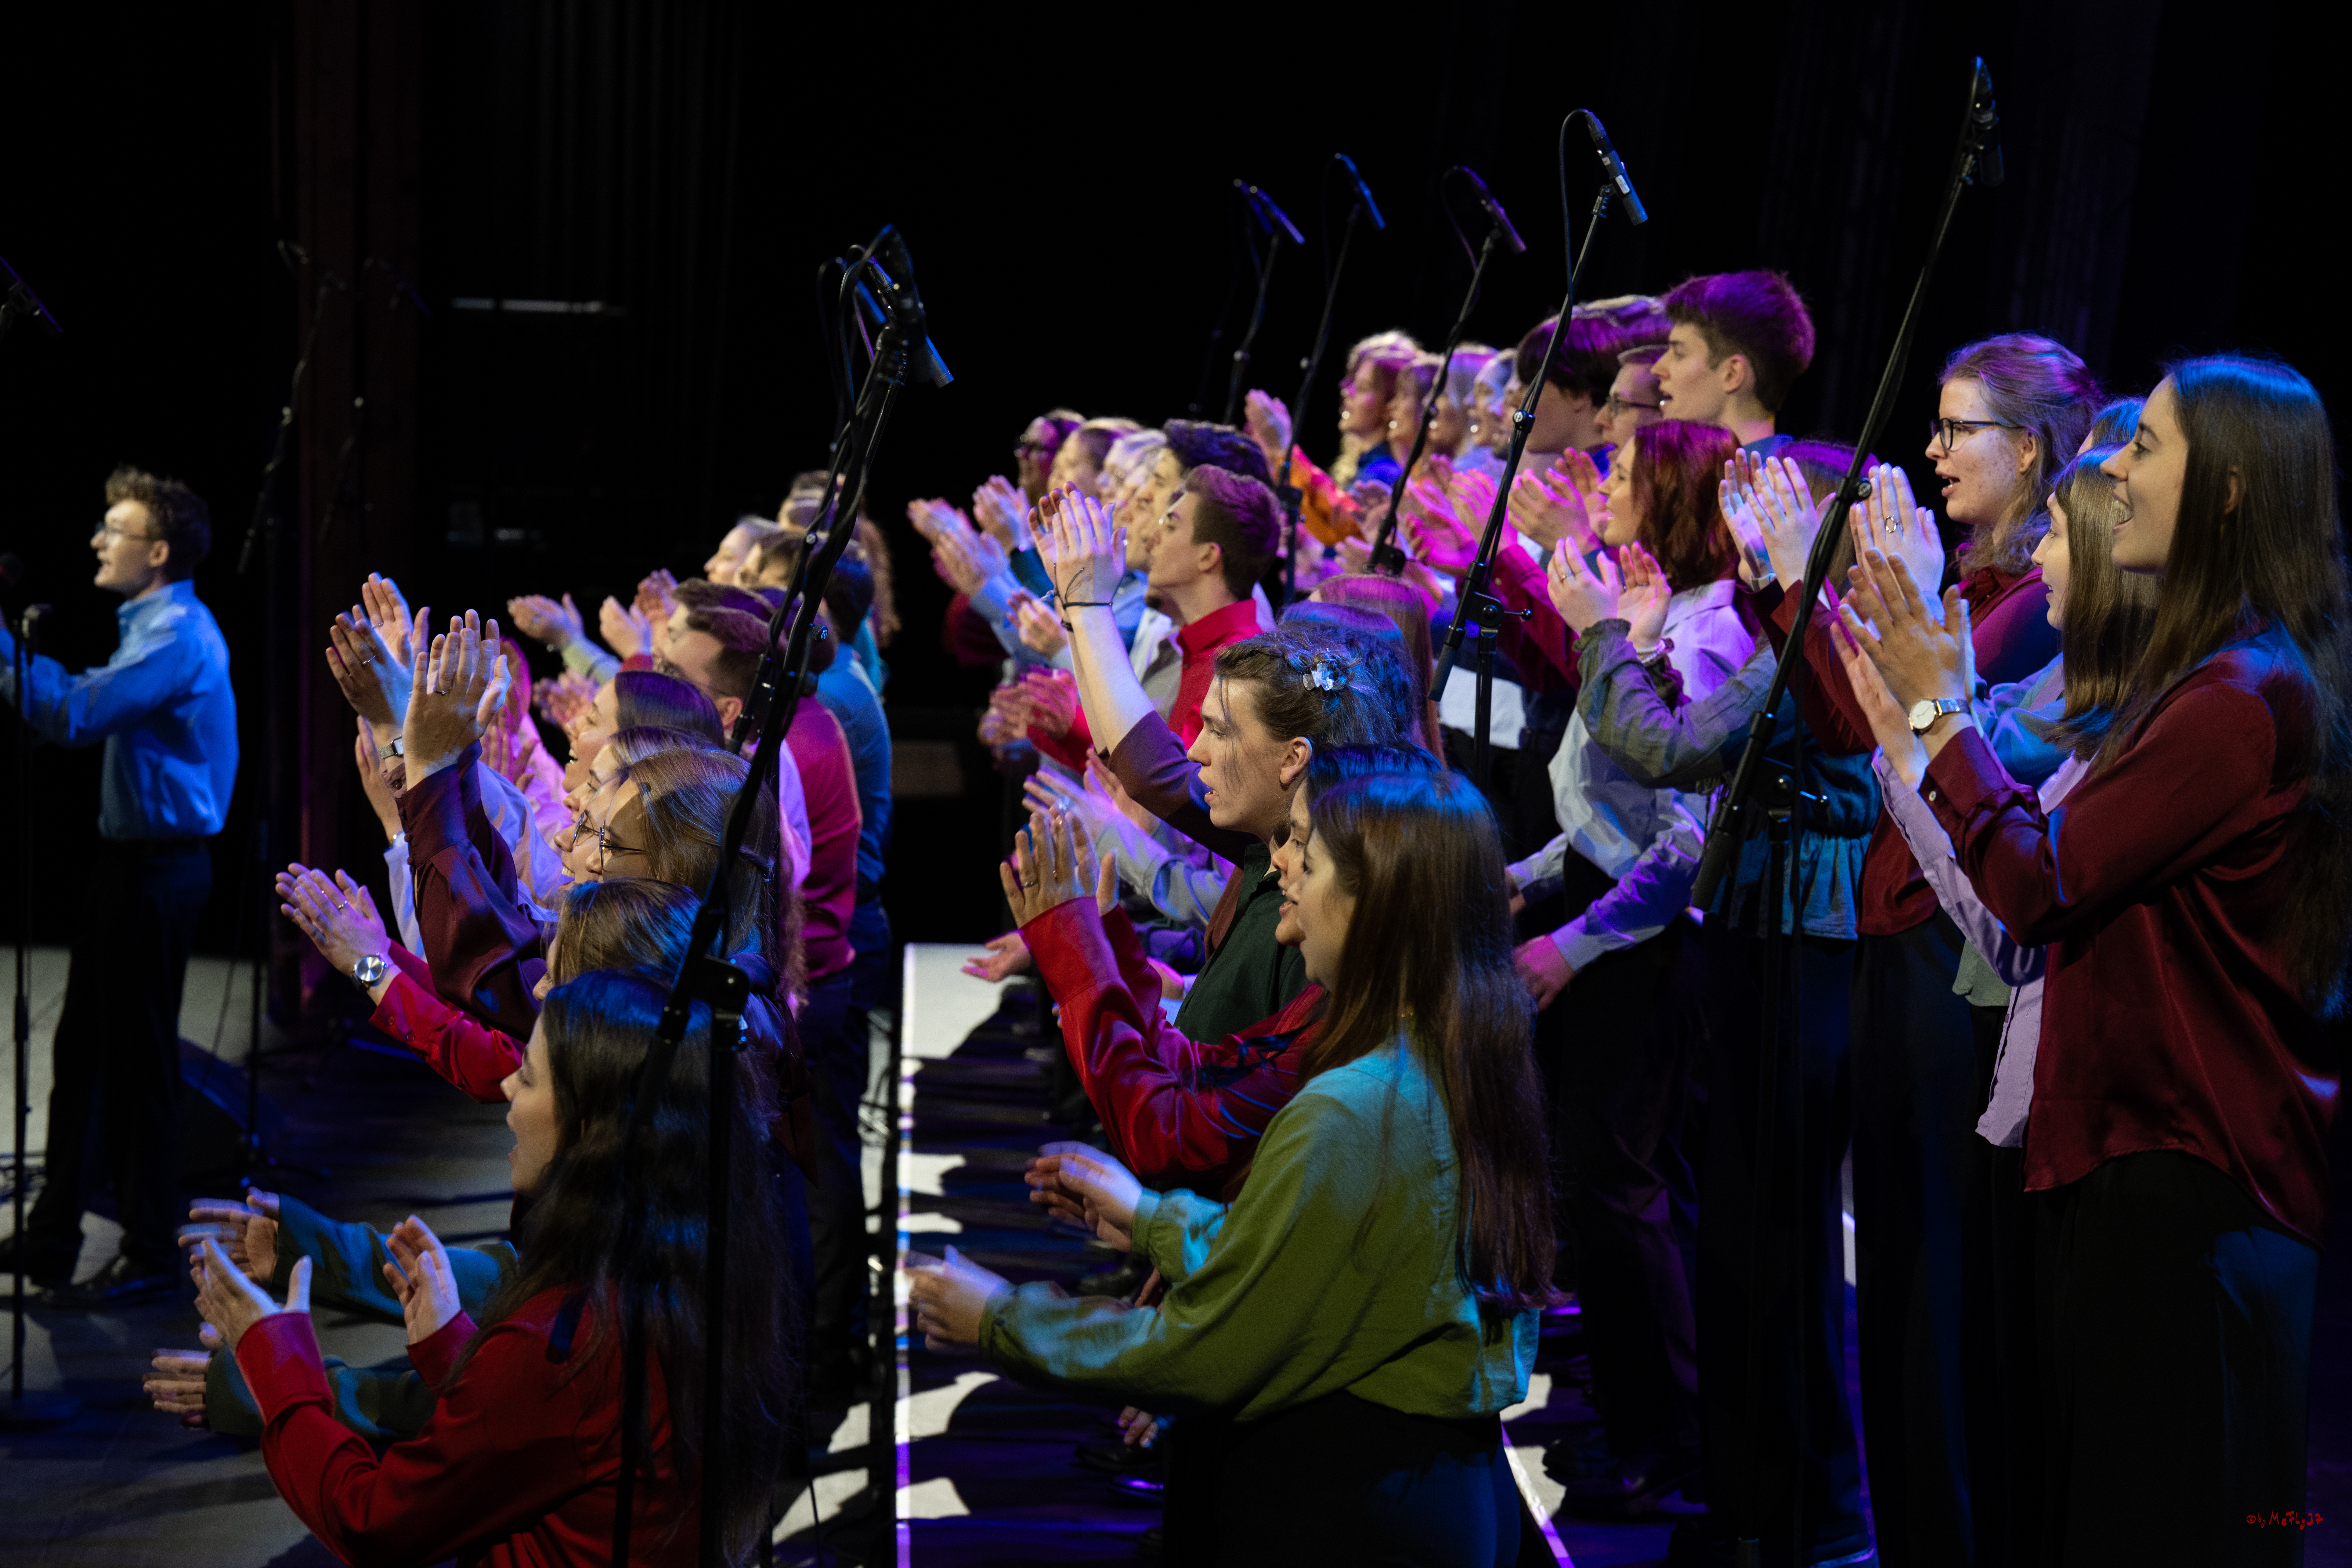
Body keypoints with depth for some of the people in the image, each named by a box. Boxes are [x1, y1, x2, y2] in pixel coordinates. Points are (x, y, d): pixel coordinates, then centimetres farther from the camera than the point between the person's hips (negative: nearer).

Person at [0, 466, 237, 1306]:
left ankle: (149, 1257, 7)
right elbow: (91, 703, 16)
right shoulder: (161, 625, 15)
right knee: (81, 1048, 15)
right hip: (130, 858, 10)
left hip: (157, 867, -10)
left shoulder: (175, 635, -18)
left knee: (139, 1058, -2)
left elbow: (72, 715, -26)